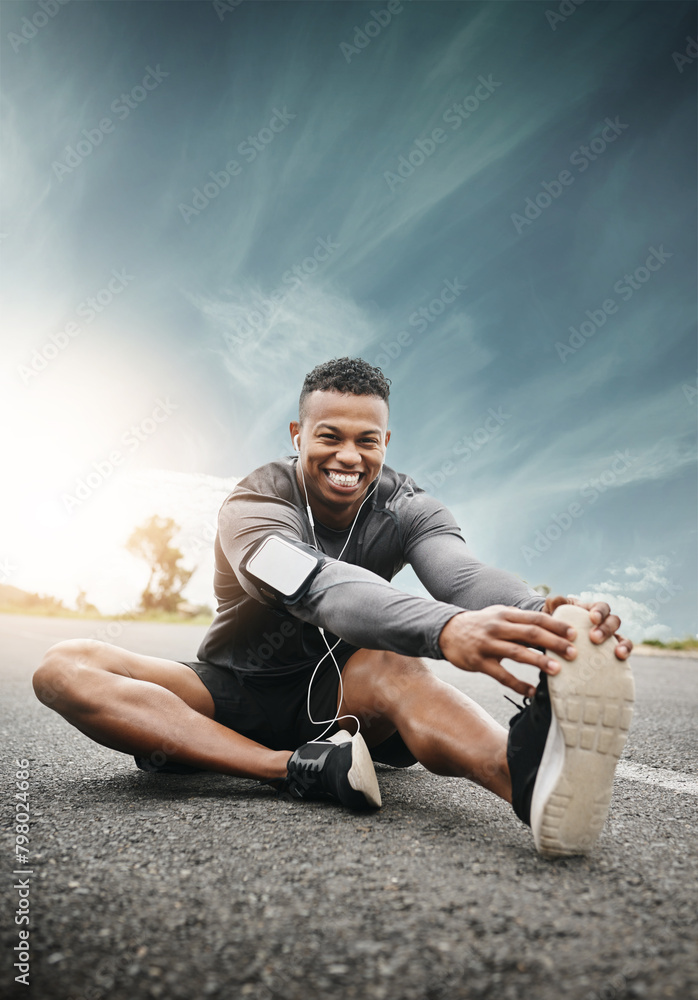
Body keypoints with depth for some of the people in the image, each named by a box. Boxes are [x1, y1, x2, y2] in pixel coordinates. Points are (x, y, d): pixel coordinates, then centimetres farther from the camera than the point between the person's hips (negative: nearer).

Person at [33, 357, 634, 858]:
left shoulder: (406, 511, -6)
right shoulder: (252, 507, -17)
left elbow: (465, 575, -28)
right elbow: (320, 587, -39)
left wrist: (541, 616, -52)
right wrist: (444, 629, -58)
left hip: (333, 698, 1)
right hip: (235, 694, 0)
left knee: (390, 664, -35)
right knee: (66, 666, -26)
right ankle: (302, 769, -39)